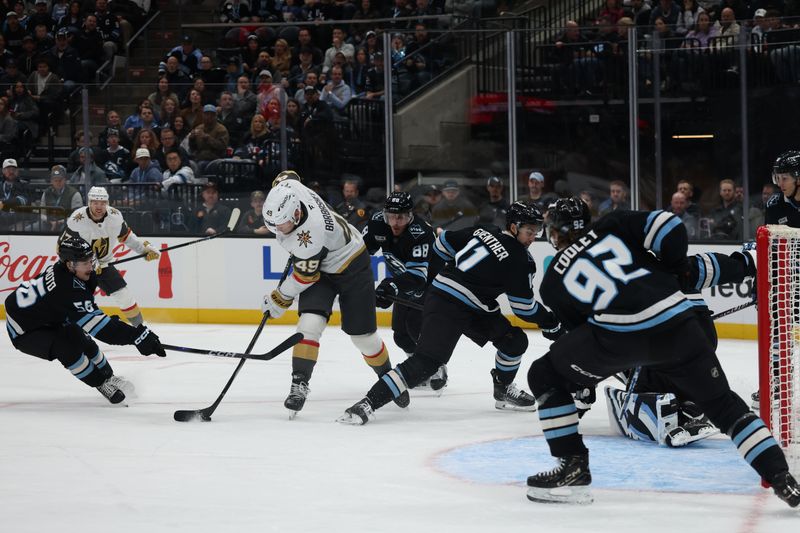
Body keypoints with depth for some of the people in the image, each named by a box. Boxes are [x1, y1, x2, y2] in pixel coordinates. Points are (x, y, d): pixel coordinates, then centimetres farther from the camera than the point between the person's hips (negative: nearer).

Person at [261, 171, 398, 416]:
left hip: (351, 265, -6)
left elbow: (305, 276, -26)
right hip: (318, 266, 6)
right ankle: (299, 383, -14)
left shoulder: (311, 233, -40)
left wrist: (280, 299, -11)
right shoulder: (286, 187, -23)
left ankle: (388, 376, 27)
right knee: (310, 322, -15)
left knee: (362, 334, 3)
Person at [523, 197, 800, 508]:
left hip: (621, 333, -3)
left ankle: (573, 468, 13)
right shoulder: (612, 226, 20)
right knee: (722, 404, 21)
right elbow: (668, 228, 5)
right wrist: (677, 272, 20)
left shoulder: (553, 283, 19)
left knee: (545, 376, 18)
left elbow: (577, 328, 25)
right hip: (683, 324, 3)